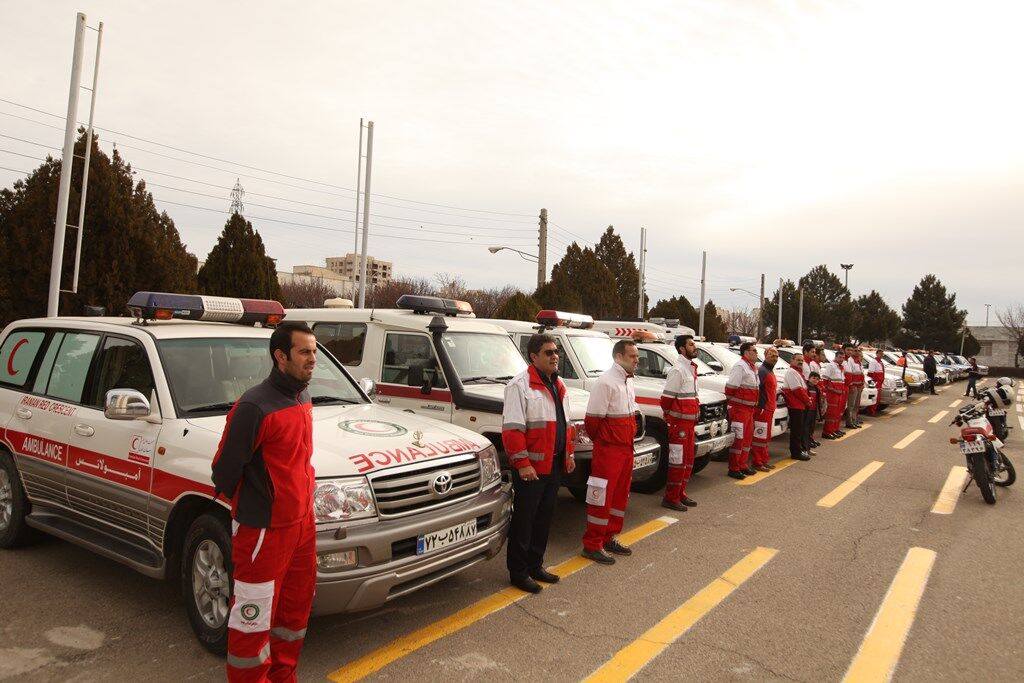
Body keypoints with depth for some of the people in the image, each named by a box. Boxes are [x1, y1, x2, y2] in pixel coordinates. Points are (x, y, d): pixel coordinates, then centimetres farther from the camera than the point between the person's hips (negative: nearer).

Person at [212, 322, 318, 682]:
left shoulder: (303, 400, 6)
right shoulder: (254, 406, -21)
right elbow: (224, 470, -14)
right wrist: (250, 504, 2)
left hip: (302, 522, 8)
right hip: (263, 530, -8)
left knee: (296, 606, 21)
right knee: (253, 616, 7)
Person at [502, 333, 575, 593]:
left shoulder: (558, 384, 13)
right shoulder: (520, 385, -14)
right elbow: (512, 429, -19)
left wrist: (569, 454, 17)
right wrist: (522, 463, -22)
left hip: (554, 464, 8)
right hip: (531, 467, -8)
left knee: (544, 517, 17)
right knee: (524, 520, 3)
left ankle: (535, 565, 30)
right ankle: (518, 572, 14)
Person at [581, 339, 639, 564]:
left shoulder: (628, 381, 12)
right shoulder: (605, 383, -17)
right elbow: (592, 420, -17)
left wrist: (629, 441, 12)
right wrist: (601, 441, -3)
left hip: (626, 449, 9)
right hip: (608, 450, -9)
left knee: (620, 495, 16)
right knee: (601, 497, -3)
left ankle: (609, 538, 29)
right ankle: (592, 545, 7)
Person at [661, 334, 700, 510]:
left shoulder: (691, 368, 14)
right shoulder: (677, 370, -16)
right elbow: (666, 400, -17)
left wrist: (693, 419, 14)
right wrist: (670, 419, -6)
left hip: (689, 423, 9)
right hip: (679, 423, -9)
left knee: (688, 460, 16)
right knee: (678, 461, -3)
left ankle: (680, 494, 27)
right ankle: (671, 498, 6)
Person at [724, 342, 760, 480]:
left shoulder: (752, 368, 16)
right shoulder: (740, 367, -15)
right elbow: (730, 388, -19)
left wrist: (754, 404, 14)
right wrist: (734, 402, -13)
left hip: (749, 408, 10)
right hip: (739, 408, -10)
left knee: (747, 437, 16)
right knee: (738, 438, -7)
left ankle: (742, 465, 26)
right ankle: (733, 468, -1)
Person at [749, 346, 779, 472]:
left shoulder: (770, 371, 18)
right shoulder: (761, 371, -14)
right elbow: (756, 390, -22)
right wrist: (761, 407, -21)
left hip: (769, 409, 10)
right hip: (762, 410, -10)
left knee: (765, 437, 16)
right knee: (759, 437, -6)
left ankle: (764, 460, 24)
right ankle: (757, 463, -2)